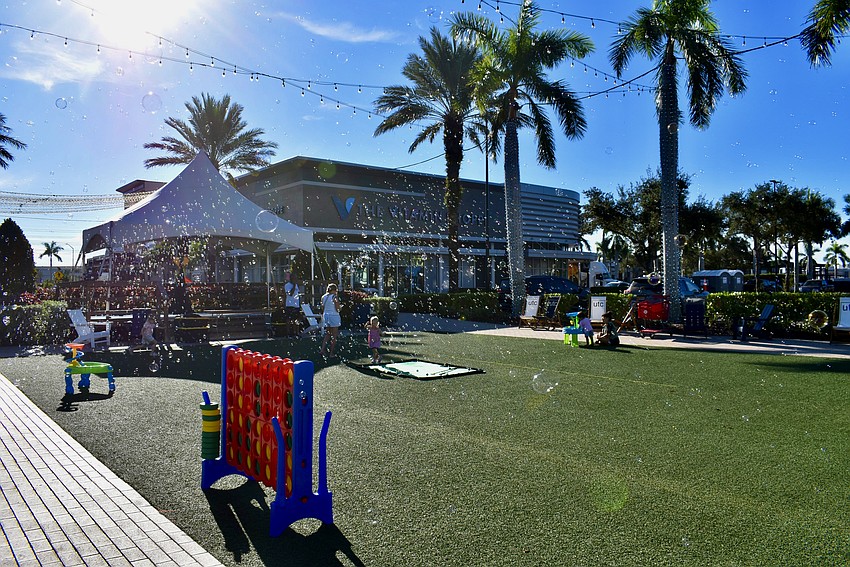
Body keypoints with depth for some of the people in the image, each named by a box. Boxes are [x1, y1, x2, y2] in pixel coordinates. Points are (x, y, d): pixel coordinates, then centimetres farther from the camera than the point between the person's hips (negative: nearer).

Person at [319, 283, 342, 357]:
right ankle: (331, 352, 6)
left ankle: (323, 349, 2)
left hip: (326, 316, 6)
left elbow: (322, 309, 9)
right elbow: (337, 309, -14)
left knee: (328, 334, 17)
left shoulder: (323, 297, 5)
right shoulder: (334, 297, -11)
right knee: (334, 336, 4)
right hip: (334, 316, -6)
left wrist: (322, 317, 18)